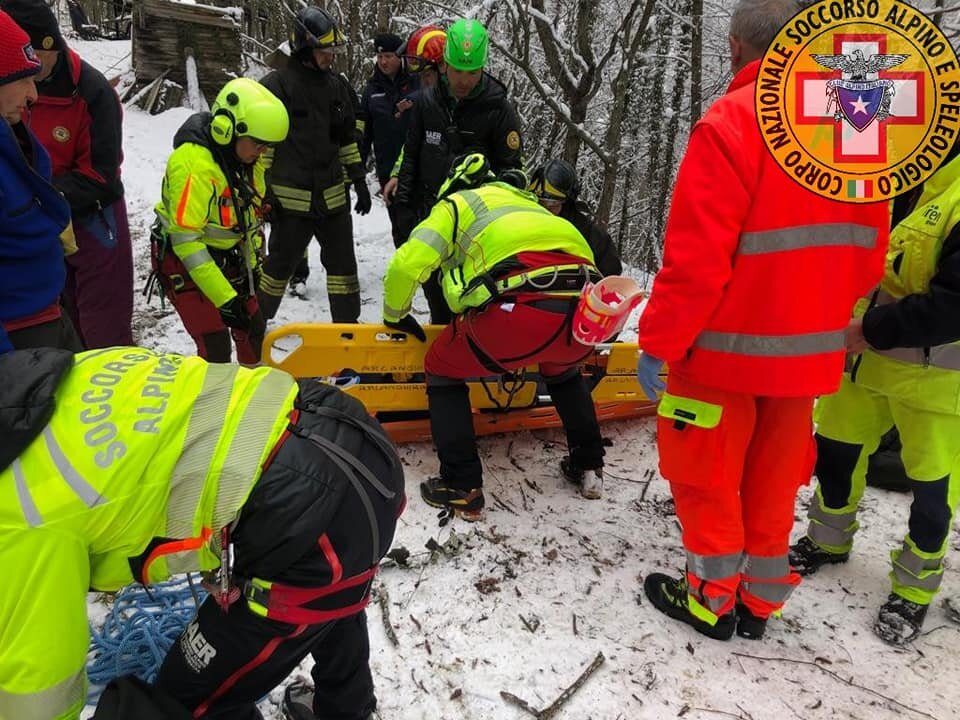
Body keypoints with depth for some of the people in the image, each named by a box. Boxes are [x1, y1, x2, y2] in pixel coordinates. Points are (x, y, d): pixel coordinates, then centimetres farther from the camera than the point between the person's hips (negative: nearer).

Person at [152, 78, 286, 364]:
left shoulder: (247, 157, -3)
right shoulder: (193, 163, -29)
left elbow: (251, 215, 11)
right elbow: (185, 240, -29)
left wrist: (252, 266, 9)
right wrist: (224, 298, -30)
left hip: (226, 257, 8)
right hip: (184, 259, -7)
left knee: (253, 329, 13)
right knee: (215, 348, -14)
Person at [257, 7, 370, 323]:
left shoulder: (338, 86, 11)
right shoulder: (277, 84, -8)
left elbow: (348, 139, 18)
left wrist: (359, 180, 14)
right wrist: (265, 192, -10)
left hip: (333, 196, 5)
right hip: (291, 199, -5)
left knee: (343, 263, 9)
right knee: (279, 265, 5)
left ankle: (347, 324, 21)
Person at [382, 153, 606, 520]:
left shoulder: (455, 204, 22)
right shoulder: (528, 204, 39)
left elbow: (407, 263, 6)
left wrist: (395, 315, 25)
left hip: (522, 308, -6)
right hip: (584, 311, 6)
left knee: (443, 370, 19)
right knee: (562, 368, 39)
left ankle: (462, 489, 13)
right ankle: (589, 467, 40)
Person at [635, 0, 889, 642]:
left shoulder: (733, 121, -16)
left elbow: (697, 257, -21)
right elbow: (868, 251, 7)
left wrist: (659, 343, -12)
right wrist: (826, 314, 19)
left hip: (728, 347, -6)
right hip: (810, 349, 6)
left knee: (707, 474, 12)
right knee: (773, 480, 18)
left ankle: (713, 600, 26)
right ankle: (759, 602, 32)